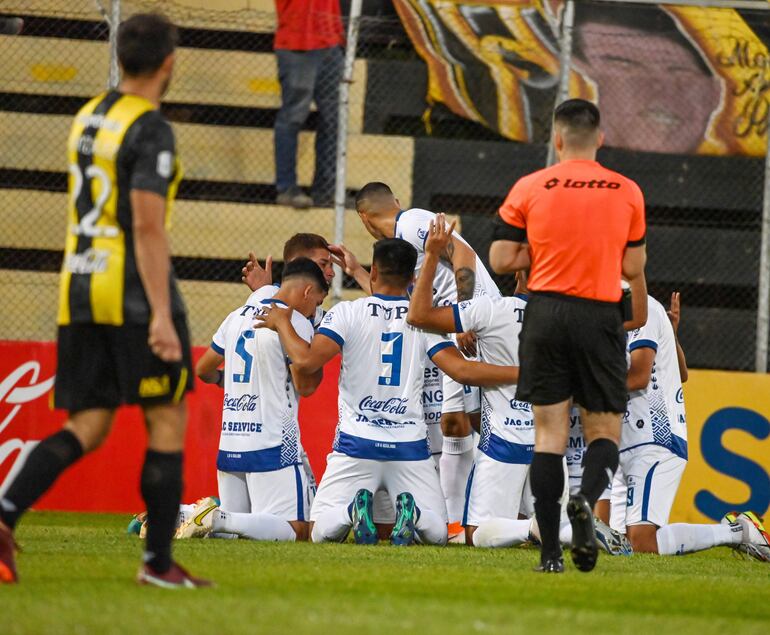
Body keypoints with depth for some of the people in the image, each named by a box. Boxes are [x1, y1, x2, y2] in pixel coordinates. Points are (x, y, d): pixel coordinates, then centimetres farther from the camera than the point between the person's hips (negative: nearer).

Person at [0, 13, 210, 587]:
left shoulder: (87, 118, 14)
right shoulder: (150, 130, -12)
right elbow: (147, 225, -19)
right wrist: (161, 314, -21)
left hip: (79, 292, 7)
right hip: (134, 294, -7)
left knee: (87, 429, 7)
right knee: (168, 422, 3)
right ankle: (159, 562, 2)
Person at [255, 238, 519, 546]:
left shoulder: (346, 313, -2)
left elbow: (306, 361, -13)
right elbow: (461, 370, -7)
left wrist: (282, 324, 4)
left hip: (356, 441, -1)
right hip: (410, 445, 1)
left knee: (320, 532, 7)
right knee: (437, 533, 10)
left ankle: (355, 511, -26)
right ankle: (411, 513, -25)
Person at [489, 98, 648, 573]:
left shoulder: (529, 188, 1)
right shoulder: (627, 192, 2)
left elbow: (500, 259, 1)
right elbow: (633, 268, 6)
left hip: (546, 314, 1)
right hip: (601, 319, 0)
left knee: (549, 433, 3)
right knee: (604, 431, 8)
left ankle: (551, 552, -3)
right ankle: (587, 500, -25)